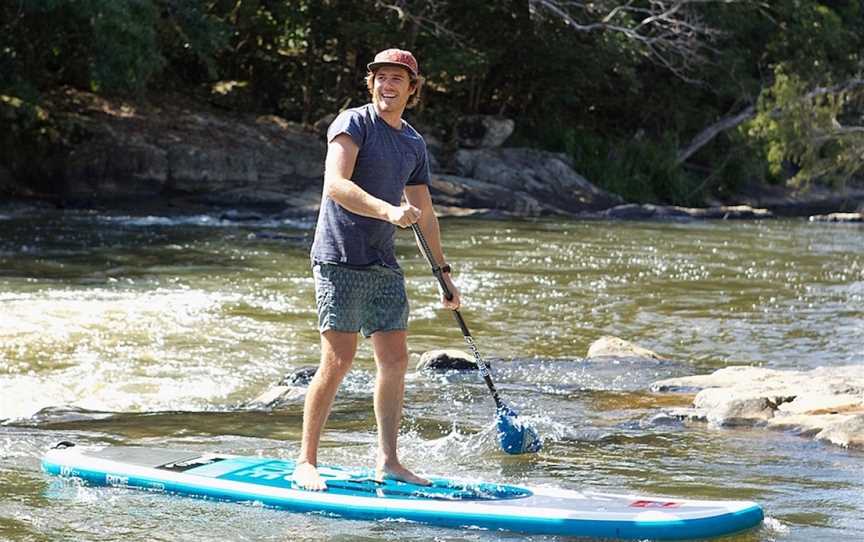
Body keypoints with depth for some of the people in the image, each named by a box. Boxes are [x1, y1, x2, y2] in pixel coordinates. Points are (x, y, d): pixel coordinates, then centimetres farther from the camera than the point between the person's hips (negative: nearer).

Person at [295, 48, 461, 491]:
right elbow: (335, 185, -22)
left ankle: (387, 462, 9)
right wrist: (388, 210, -35)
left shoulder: (414, 145, 16)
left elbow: (424, 212, 25)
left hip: (383, 264, 7)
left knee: (395, 359, 3)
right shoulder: (352, 124, -7)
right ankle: (306, 461, -2)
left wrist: (443, 271, 27)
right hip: (340, 259, -7)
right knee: (338, 361, -10)